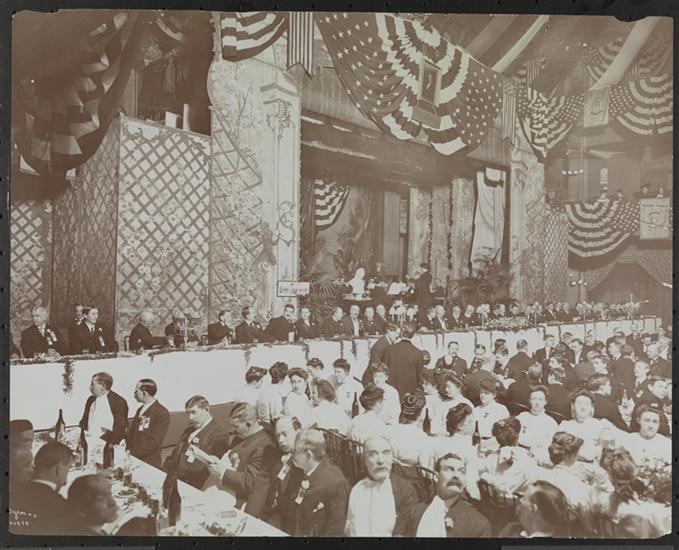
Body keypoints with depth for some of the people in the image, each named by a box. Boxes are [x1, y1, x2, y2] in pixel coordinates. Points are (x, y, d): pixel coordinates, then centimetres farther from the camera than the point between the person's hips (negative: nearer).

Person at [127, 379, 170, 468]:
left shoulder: (162, 413, -14)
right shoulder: (140, 410, 12)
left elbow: (154, 442, -17)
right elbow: (131, 433, 12)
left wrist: (132, 453, -18)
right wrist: (127, 450, -5)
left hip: (148, 464, -6)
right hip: (133, 461, 6)